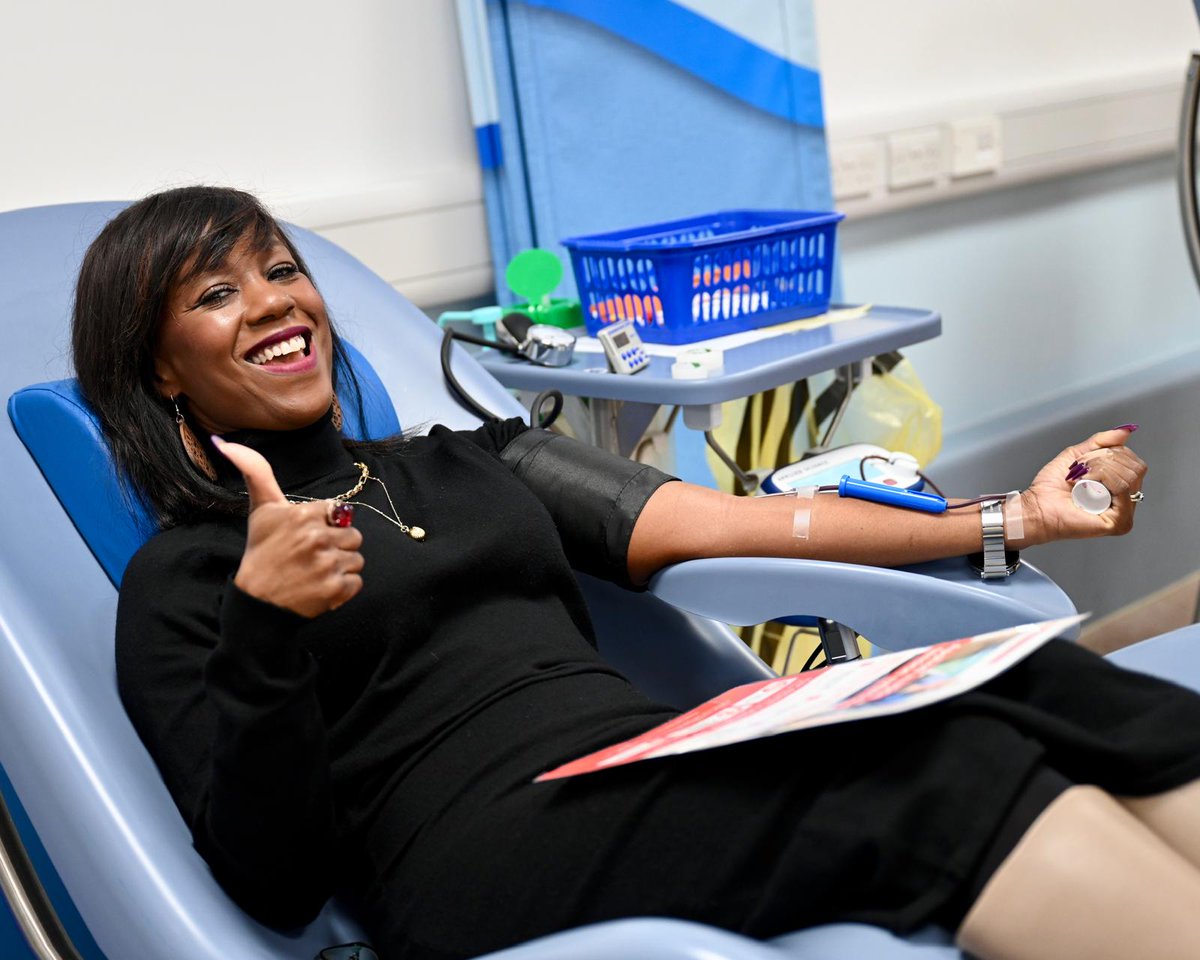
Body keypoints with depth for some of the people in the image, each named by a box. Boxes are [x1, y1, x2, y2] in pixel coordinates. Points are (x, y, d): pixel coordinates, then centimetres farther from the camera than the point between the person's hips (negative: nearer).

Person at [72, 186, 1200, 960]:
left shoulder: (472, 460, 22)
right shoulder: (177, 583, 8)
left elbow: (736, 524, 14)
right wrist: (263, 628, -20)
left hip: (674, 773, 6)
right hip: (497, 865, -5)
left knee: (1017, 692, -17)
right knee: (965, 767, -25)